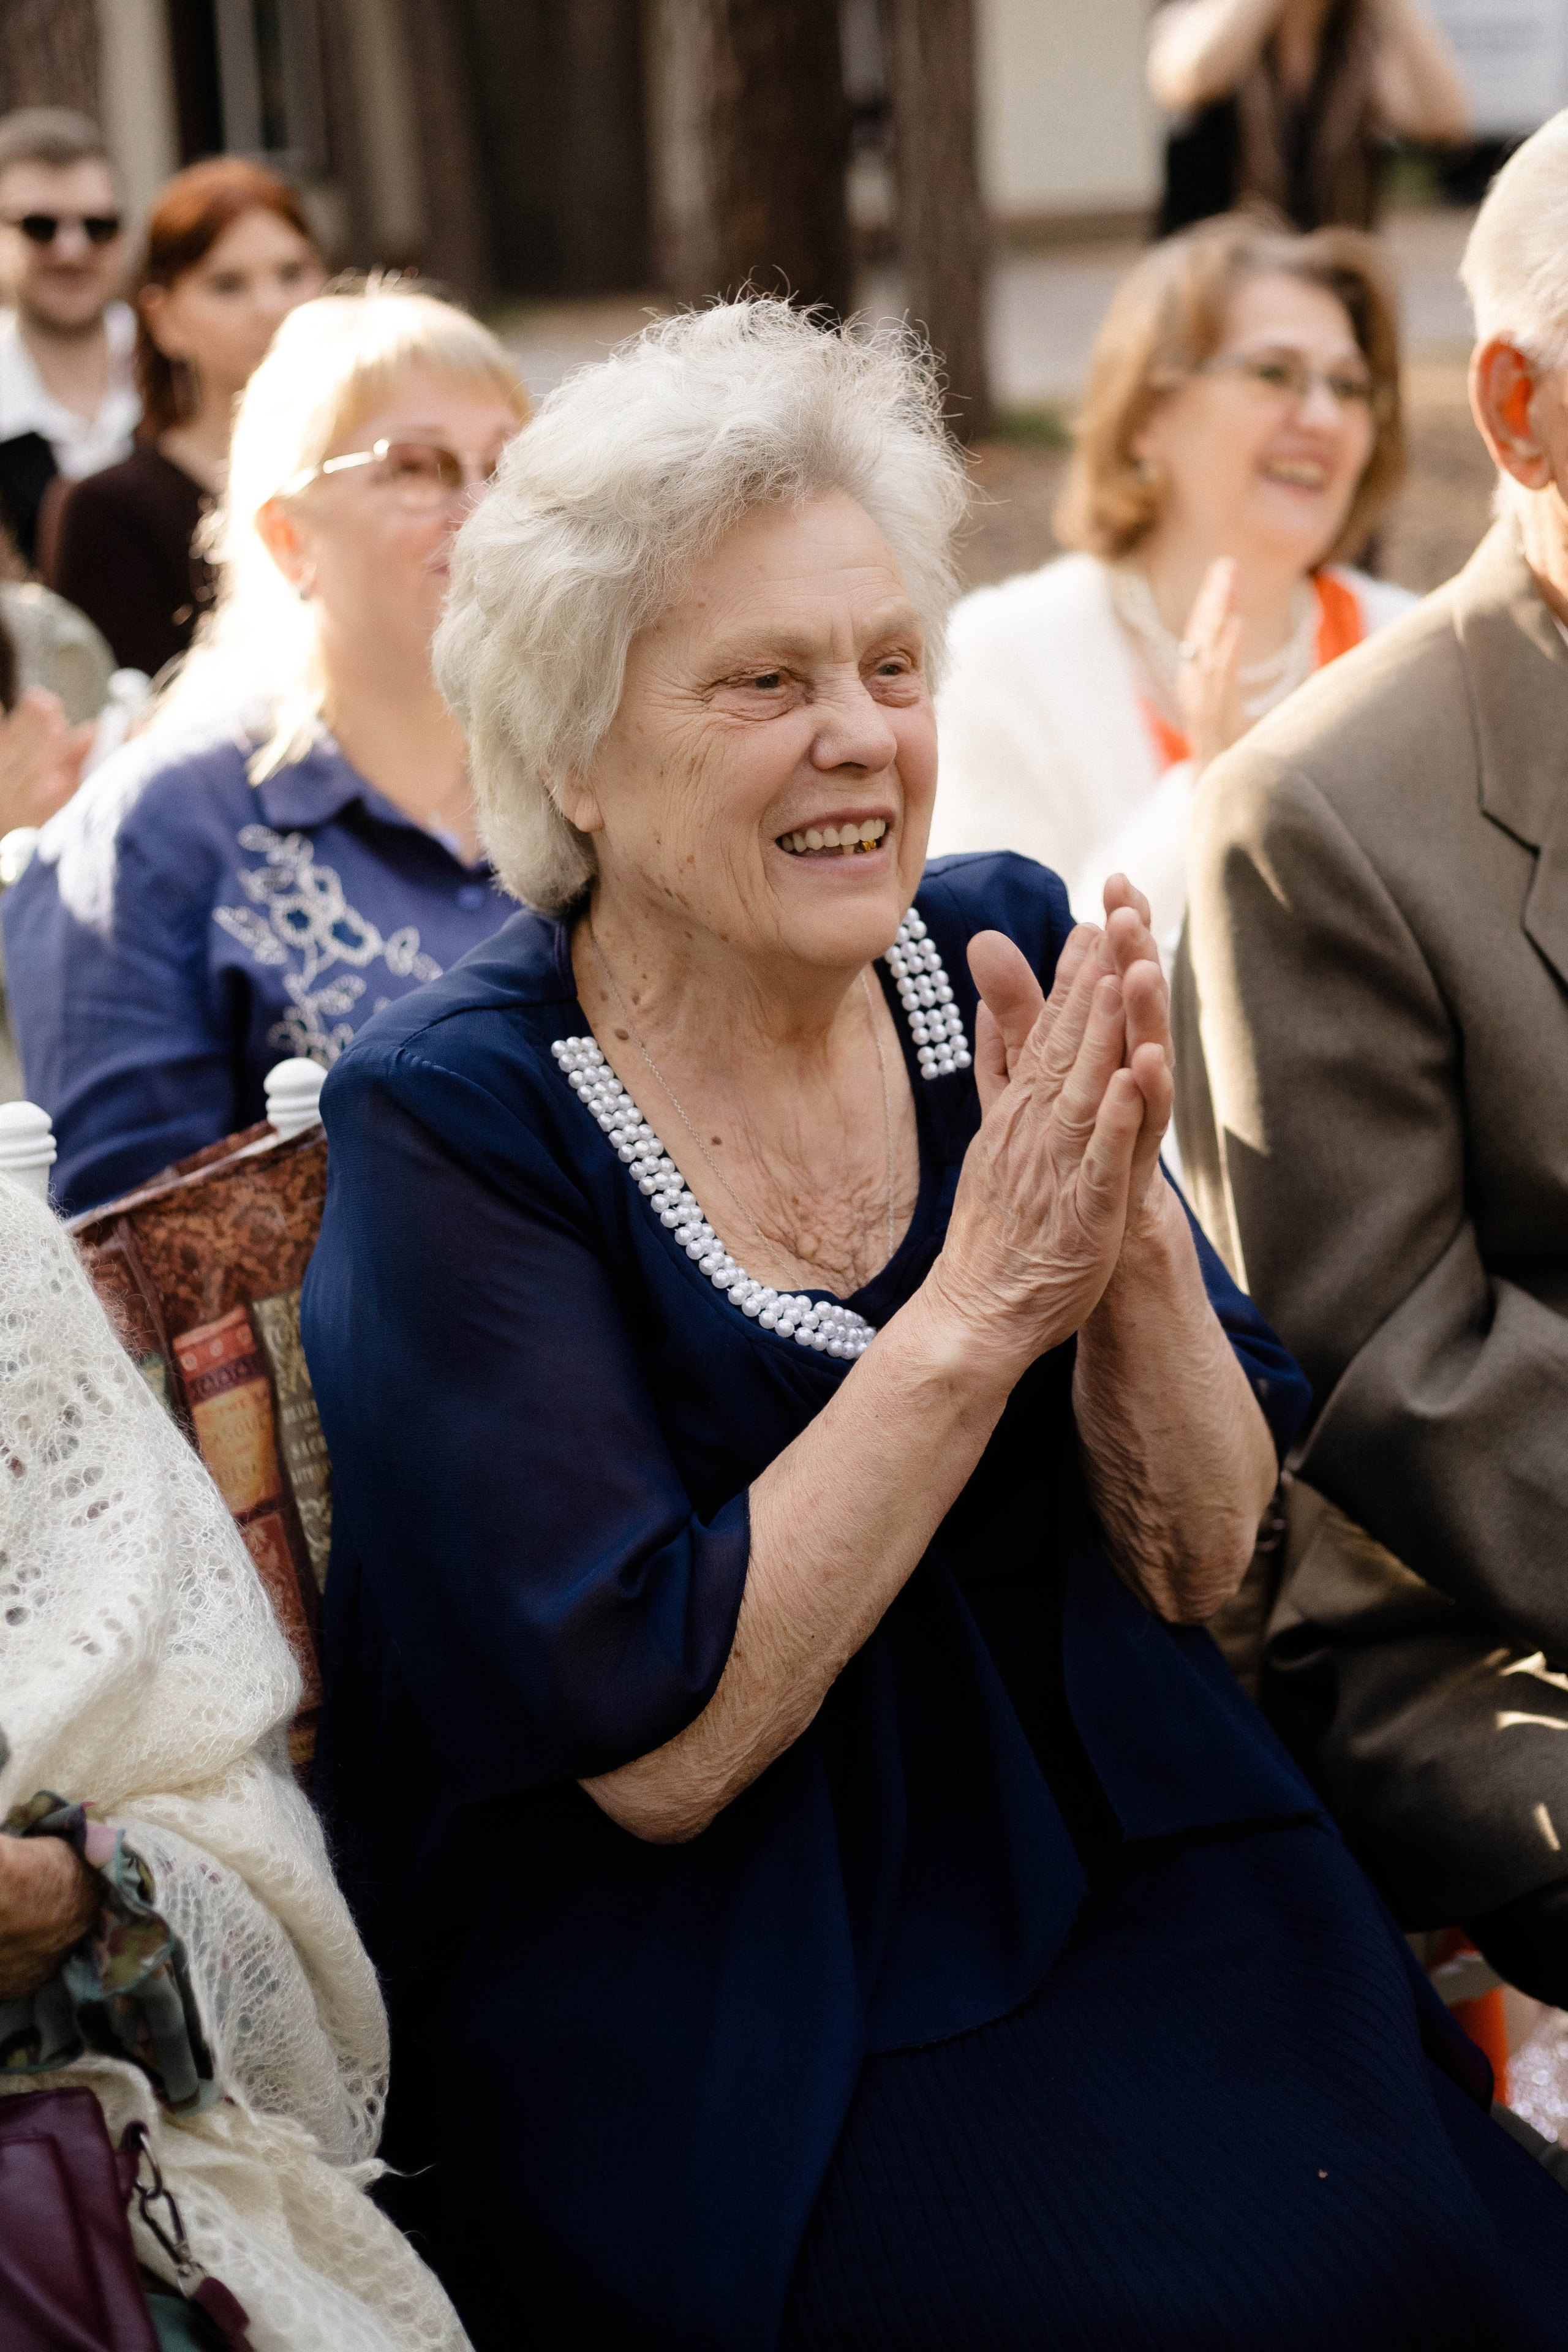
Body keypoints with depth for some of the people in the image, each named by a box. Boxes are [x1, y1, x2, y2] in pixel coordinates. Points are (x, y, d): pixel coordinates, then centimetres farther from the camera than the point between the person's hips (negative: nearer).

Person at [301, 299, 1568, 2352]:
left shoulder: (1005, 960, 0)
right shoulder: (458, 1119, -12)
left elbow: (1195, 1563, 2)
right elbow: (659, 1745, -17)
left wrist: (1134, 1233, -17)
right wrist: (979, 1301, -21)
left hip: (1116, 1861, 4)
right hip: (703, 1982, -4)